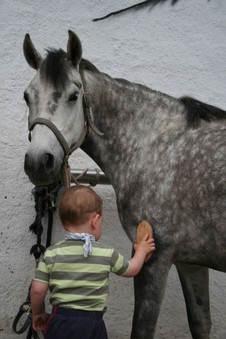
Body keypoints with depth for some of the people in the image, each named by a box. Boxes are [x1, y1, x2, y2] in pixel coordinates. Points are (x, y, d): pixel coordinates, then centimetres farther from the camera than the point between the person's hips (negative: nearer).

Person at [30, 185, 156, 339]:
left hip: (60, 322, 1)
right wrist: (141, 250, 31)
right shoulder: (107, 254, -5)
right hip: (91, 324, -1)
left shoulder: (52, 254, -4)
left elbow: (37, 290, -5)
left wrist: (38, 313, 14)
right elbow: (131, 269, 12)